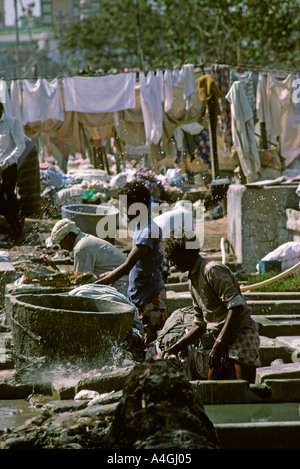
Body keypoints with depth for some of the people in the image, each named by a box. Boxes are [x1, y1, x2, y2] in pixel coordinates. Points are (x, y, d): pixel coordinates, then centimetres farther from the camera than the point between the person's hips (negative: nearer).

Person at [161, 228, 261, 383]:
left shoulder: (212, 270, -13)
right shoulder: (194, 280, 17)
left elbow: (237, 306, -23)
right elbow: (199, 325, 23)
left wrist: (218, 344, -27)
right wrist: (174, 349, 15)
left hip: (242, 335, -9)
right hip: (223, 342, 9)